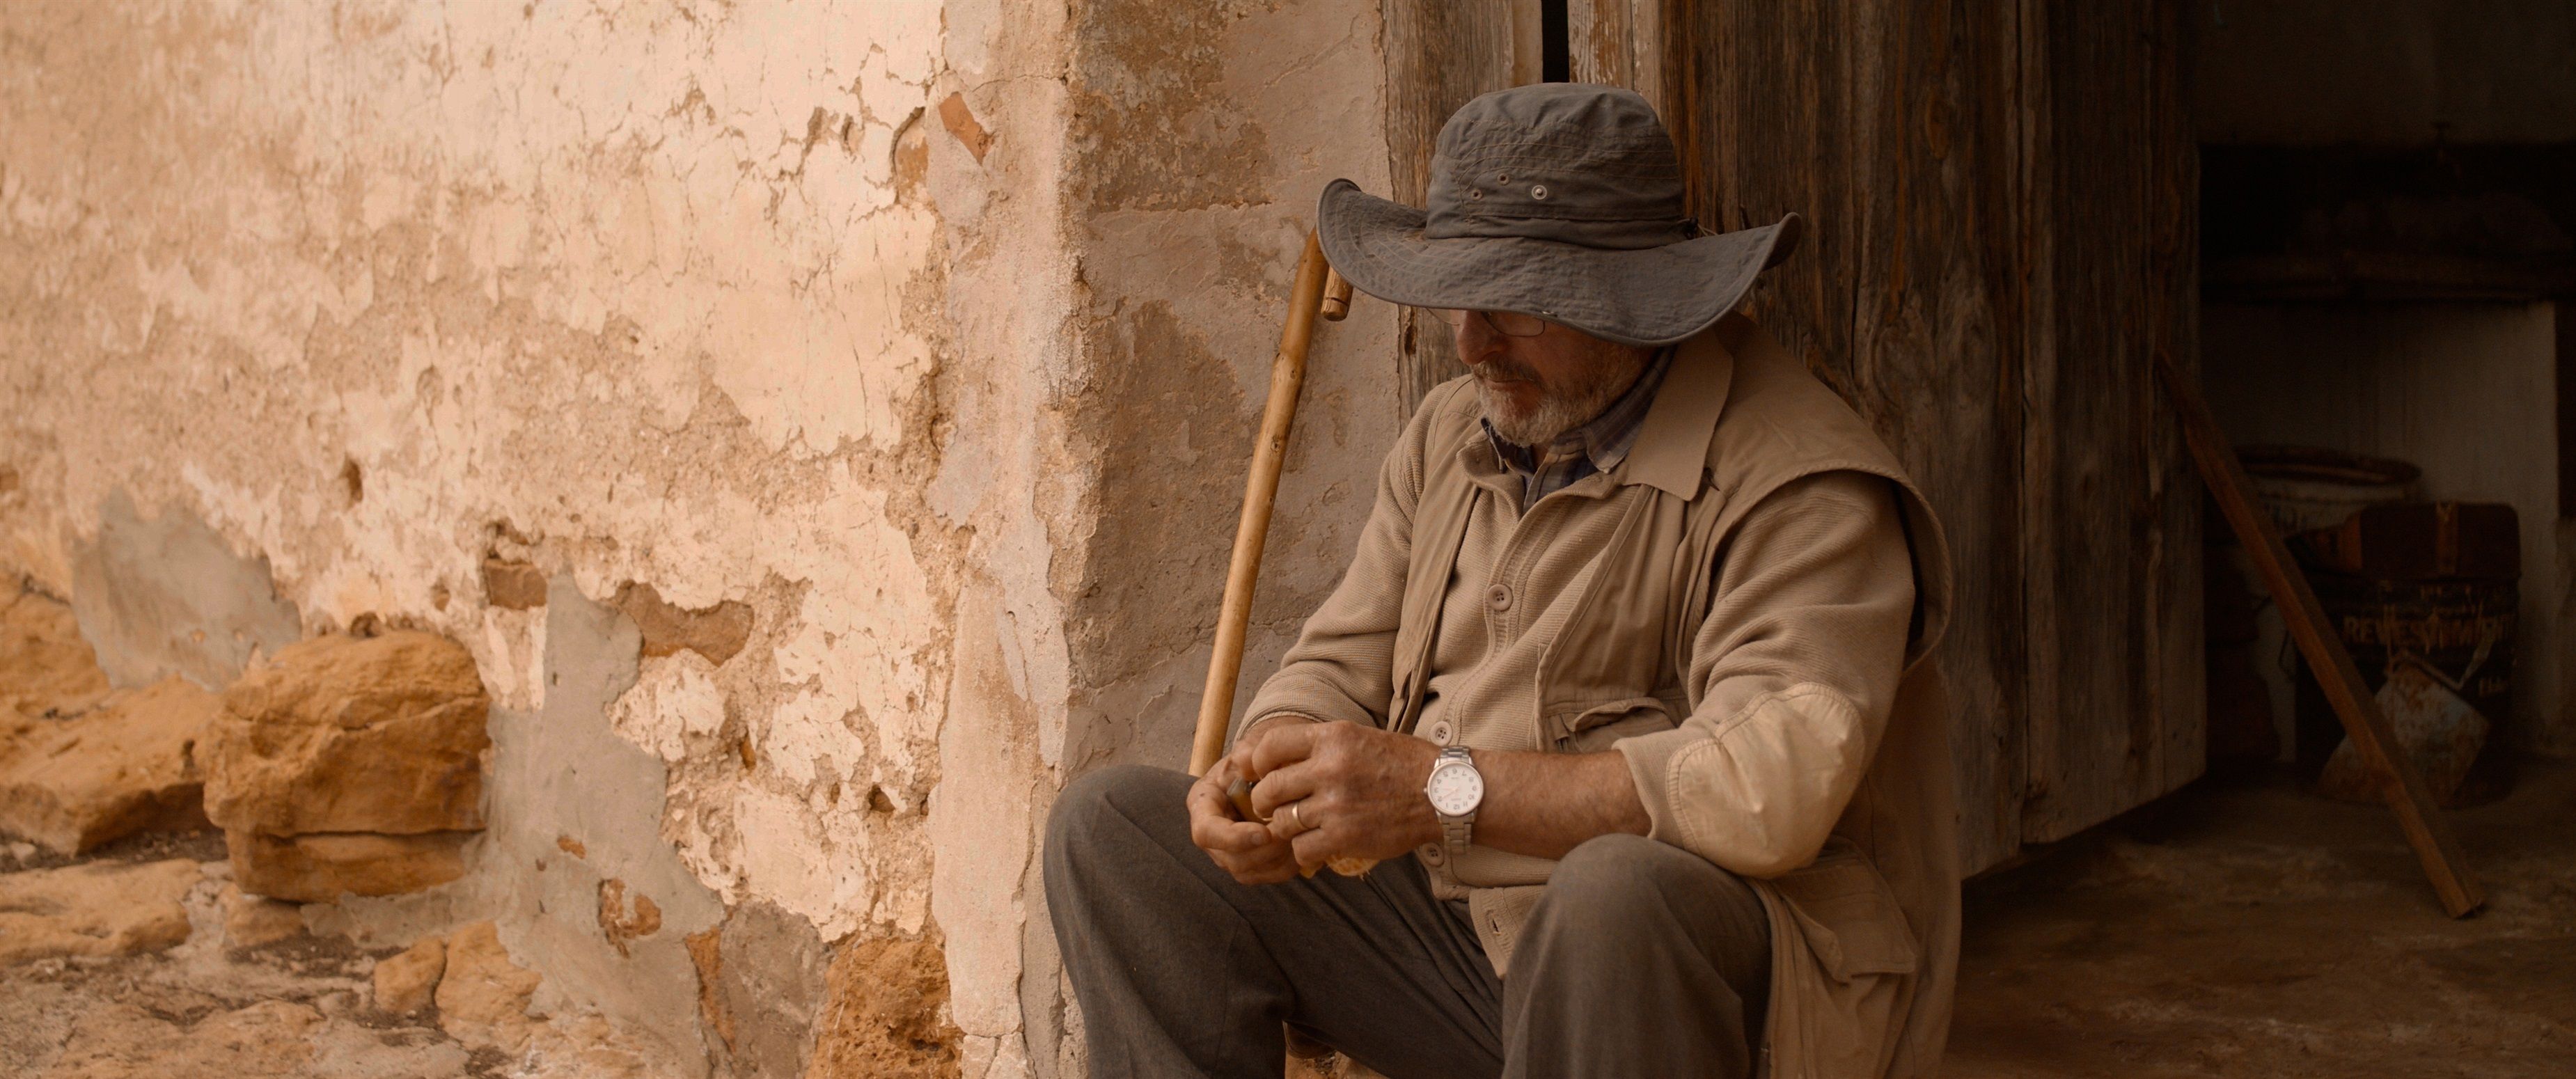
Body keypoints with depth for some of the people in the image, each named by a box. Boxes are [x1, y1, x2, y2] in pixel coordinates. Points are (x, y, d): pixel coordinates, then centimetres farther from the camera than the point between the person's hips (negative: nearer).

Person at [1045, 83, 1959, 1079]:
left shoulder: (1803, 485, -16)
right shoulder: (1451, 432, 10)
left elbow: (1776, 783, -30)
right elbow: (1341, 664, 14)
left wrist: (1445, 788, -32)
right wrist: (1266, 770, -12)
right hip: (1451, 938, 7)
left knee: (1619, 888, -42)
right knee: (1113, 827, 0)